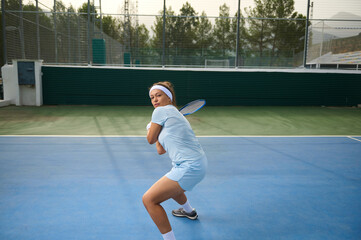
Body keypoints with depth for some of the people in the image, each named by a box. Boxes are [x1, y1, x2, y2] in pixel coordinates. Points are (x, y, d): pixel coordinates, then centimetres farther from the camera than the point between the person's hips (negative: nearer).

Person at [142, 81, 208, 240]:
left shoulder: (161, 111, -7)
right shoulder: (173, 113, 20)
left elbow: (151, 140, 2)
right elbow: (161, 150, 18)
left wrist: (150, 127, 20)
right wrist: (155, 128, 25)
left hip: (189, 167, -11)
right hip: (197, 163, 11)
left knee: (149, 199, -9)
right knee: (169, 185, 38)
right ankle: (189, 212, 62)